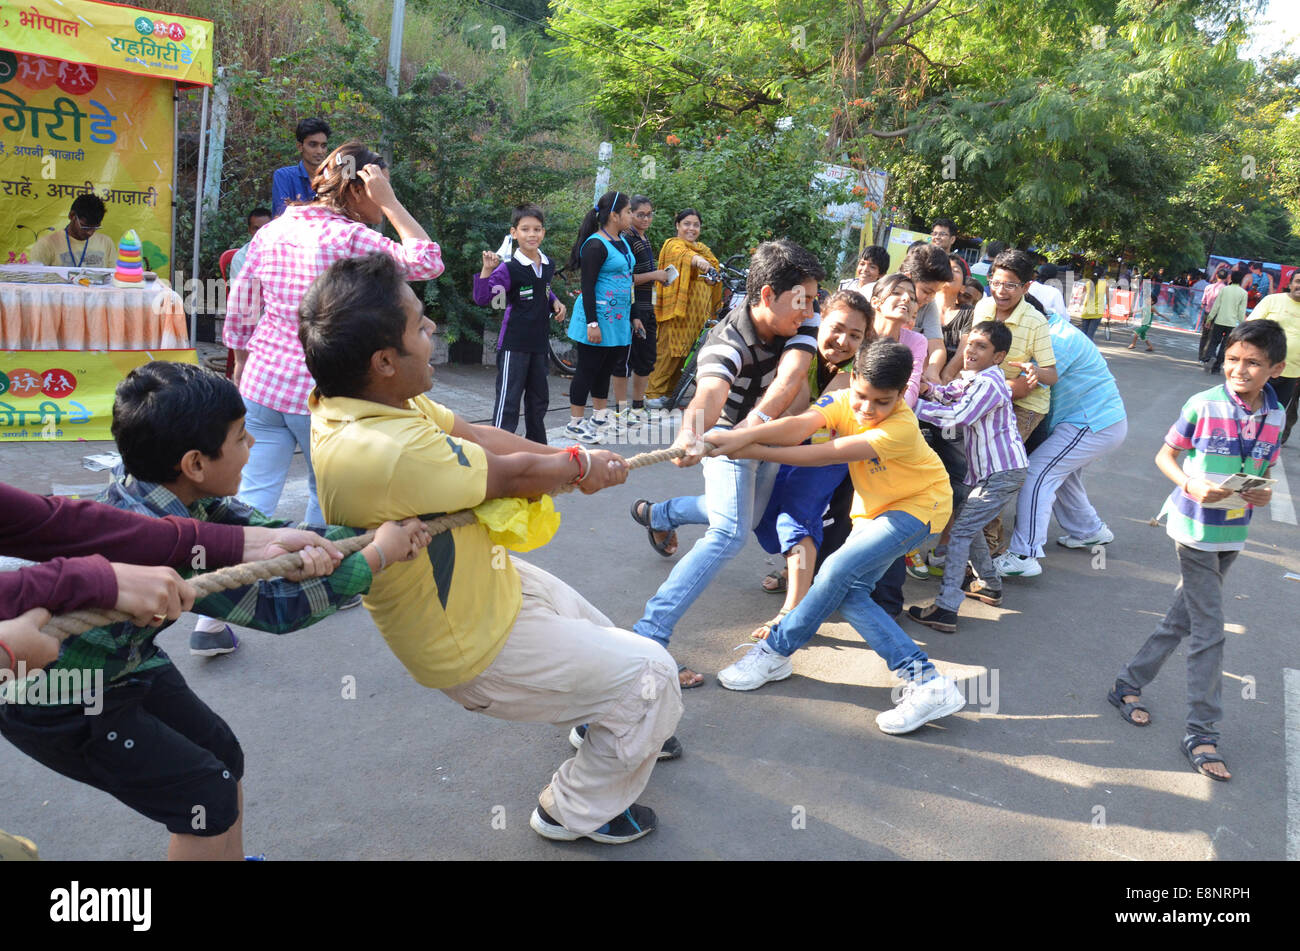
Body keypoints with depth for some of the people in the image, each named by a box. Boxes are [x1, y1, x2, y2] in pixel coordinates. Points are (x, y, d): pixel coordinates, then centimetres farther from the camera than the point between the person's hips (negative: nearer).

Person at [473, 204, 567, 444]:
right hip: (514, 344, -7)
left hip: (540, 343, 7)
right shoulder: (508, 268, -14)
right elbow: (482, 299, -21)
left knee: (539, 400, 18)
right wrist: (486, 270, -33)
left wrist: (555, 303, 6)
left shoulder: (548, 265, 6)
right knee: (508, 401, -5)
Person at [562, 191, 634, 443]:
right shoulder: (596, 245, -16)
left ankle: (600, 417, 28)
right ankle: (574, 424, 8)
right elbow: (588, 286, -18)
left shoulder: (623, 242, 12)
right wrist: (592, 323, -22)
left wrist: (633, 316, 22)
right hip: (598, 317, -8)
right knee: (588, 369, -1)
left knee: (605, 368, 16)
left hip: (617, 319, 9)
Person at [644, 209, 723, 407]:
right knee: (670, 350, -11)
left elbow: (712, 274, 15)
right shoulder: (673, 245, 0)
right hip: (677, 307, -7)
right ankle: (654, 394, -7)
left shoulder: (703, 249, 24)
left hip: (698, 311, 7)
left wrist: (713, 277, -9)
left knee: (687, 352, 4)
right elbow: (683, 254, -23)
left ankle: (669, 392, 12)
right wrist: (698, 260, -44)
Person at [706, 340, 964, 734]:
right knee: (848, 591, -13)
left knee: (839, 570, -23)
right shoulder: (844, 401, -15)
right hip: (873, 507, 7)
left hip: (918, 505, -7)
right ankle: (924, 680, -12)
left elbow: (827, 455, -38)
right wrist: (747, 434, -54)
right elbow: (800, 426, -35)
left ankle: (775, 651, -3)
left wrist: (753, 450, -42)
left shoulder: (901, 428, -32)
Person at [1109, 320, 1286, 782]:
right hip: (1195, 530, -5)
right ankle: (1202, 732, 7)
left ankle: (1128, 684, 31)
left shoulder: (1275, 417, 0)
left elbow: (1263, 470, 13)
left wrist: (1263, 493, -9)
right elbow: (1165, 456, -5)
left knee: (1183, 618, 15)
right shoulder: (1203, 406, -14)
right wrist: (1192, 487, -22)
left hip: (1233, 533, 5)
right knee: (1209, 631, -4)